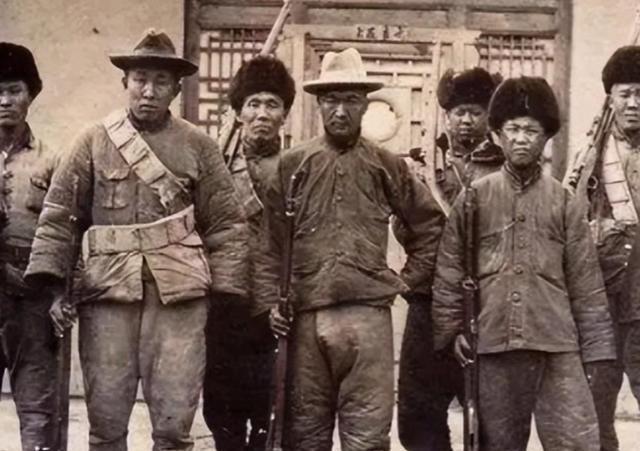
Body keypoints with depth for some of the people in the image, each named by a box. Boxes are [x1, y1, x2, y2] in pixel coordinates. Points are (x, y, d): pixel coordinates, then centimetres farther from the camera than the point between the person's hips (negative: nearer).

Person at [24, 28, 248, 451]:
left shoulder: (199, 146, 7)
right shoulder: (94, 142, 8)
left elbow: (228, 226, 8)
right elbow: (58, 216, 7)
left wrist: (223, 295, 0)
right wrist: (54, 287, -2)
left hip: (179, 295, 0)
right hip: (107, 292, 1)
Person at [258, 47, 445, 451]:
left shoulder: (388, 167, 7)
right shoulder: (292, 165, 7)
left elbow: (431, 225, 16)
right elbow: (272, 241, 7)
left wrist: (407, 280, 10)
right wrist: (272, 300, -2)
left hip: (368, 315, -1)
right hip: (304, 317, 1)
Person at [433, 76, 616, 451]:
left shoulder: (563, 201, 7)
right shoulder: (474, 197, 7)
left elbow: (586, 282, 6)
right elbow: (449, 270, 9)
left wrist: (595, 348, 3)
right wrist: (452, 329, 2)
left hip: (557, 347, 0)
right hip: (492, 345, 0)